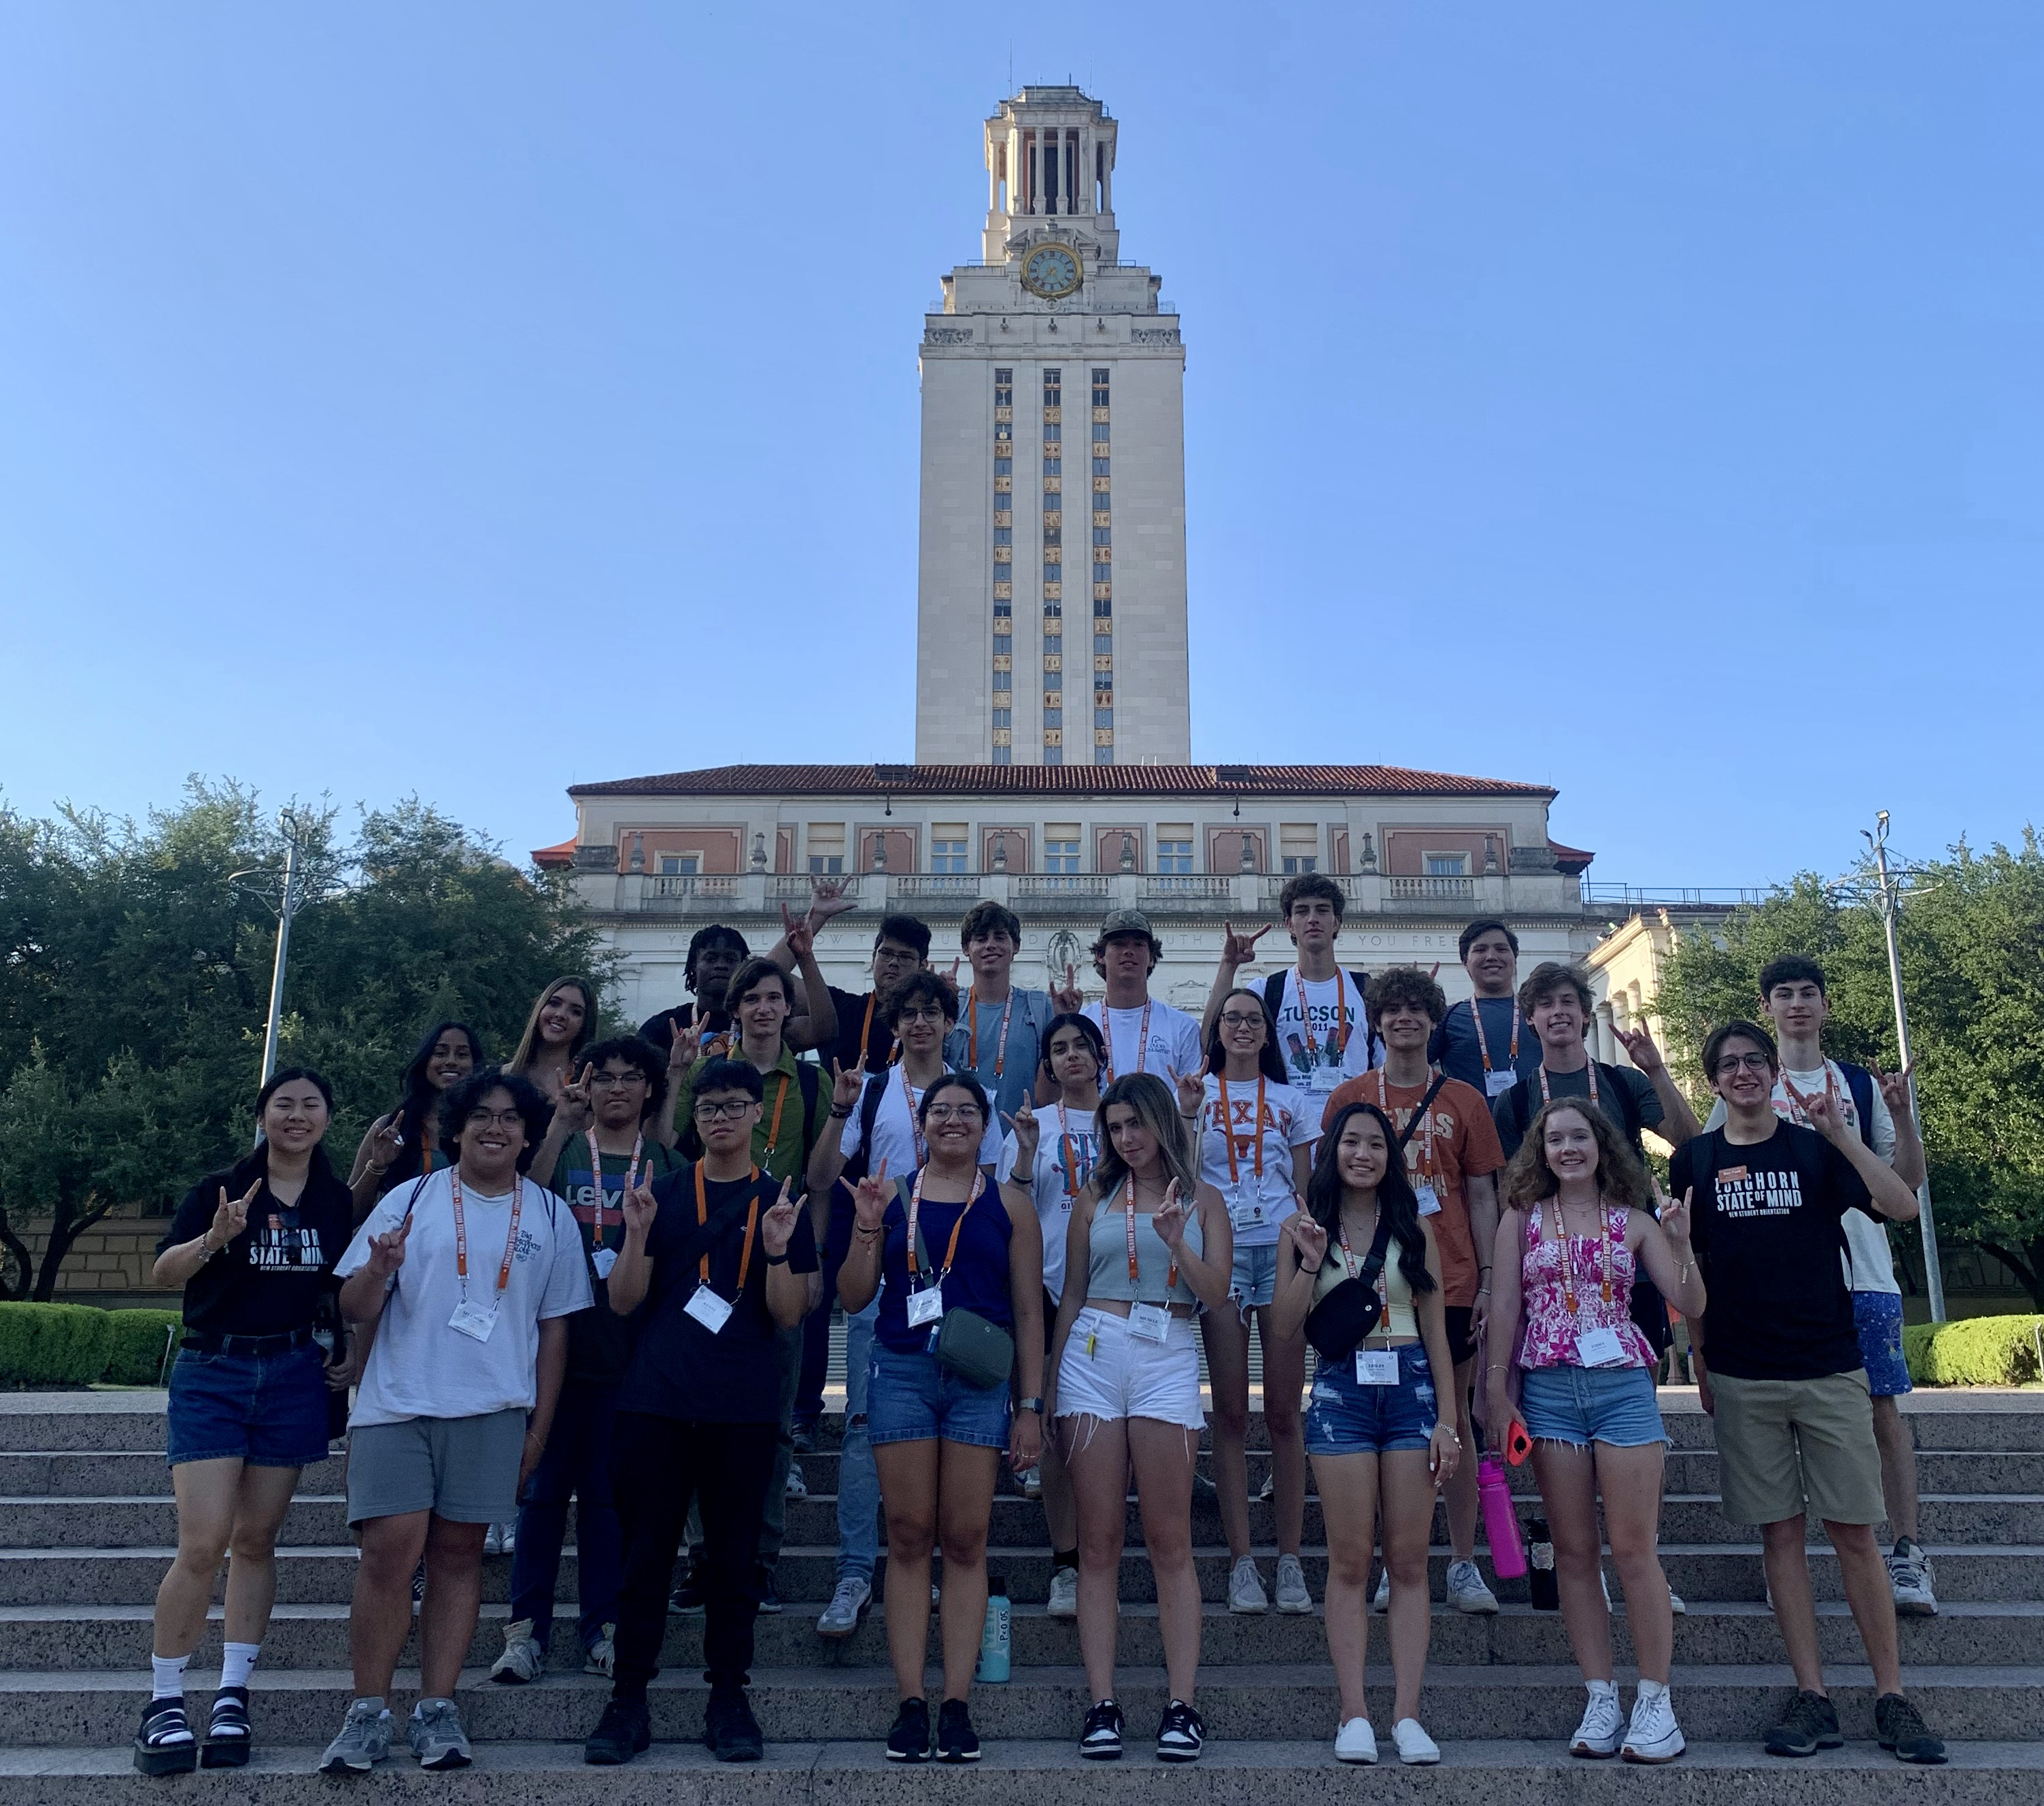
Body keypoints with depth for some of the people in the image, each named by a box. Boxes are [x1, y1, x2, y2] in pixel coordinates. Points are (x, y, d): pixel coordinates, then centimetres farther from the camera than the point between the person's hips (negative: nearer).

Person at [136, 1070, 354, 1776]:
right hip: (211, 1373, -2)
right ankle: (164, 1703, 4)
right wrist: (216, 1238, -27)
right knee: (203, 1544, -10)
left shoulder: (339, 1201, 6)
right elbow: (161, 1272, -10)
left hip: (293, 1376, 2)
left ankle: (232, 1698, 15)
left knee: (256, 1539, 6)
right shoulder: (220, 1190, -2)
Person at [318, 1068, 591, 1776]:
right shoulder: (410, 1200, 3)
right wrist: (380, 1268, -20)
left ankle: (437, 1710, 13)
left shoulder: (550, 1217, 6)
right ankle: (367, 1713, 6)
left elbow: (554, 1326, 9)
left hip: (492, 1411, 1)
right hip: (397, 1405, -1)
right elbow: (355, 1309, 2)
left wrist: (538, 1428, 6)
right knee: (389, 1553, -6)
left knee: (458, 1553, 6)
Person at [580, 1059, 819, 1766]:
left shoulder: (781, 1201, 5)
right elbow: (623, 1302, 3)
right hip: (655, 1402, 0)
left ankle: (729, 1698, 17)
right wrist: (637, 1233, -13)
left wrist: (777, 1249, -17)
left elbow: (789, 1316, 0)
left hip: (744, 1408, 0)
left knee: (733, 1557, 6)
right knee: (645, 1553, 3)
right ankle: (628, 1700, 13)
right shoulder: (661, 1194, 7)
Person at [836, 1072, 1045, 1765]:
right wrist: (866, 1226, -5)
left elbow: (1028, 1313, 7)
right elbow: (853, 1297, 9)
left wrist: (1031, 1408, 2)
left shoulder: (1010, 1207, 7)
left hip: (979, 1380, 0)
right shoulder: (892, 1195, 8)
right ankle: (910, 1702, 8)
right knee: (908, 1536, 2)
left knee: (965, 1540, 0)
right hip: (900, 1372, 1)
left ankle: (957, 1704, 6)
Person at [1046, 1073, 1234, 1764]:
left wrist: (1175, 1240, -13)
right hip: (1093, 1354, 1)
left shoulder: (1202, 1200, 10)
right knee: (1099, 1541, 0)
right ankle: (1101, 1705, 3)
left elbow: (1216, 1294, 2)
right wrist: (1050, 1386, 14)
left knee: (1170, 1542, -2)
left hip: (1170, 1358, -1)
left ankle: (1181, 1706, 1)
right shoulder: (1094, 1199, 13)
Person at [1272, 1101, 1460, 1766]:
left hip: (1411, 1387, 1)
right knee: (1349, 1561, 0)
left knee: (1409, 1561, 1)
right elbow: (1283, 1327, 1)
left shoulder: (1415, 1230, 7)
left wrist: (1447, 1419, 1)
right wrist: (1310, 1263, -12)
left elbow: (1435, 1331, 7)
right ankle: (1353, 1714, 5)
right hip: (1340, 1388, -1)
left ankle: (1407, 1713, 6)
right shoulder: (1304, 1228, 6)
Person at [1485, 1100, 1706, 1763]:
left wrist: (1682, 1245, -14)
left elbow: (1691, 1306, 2)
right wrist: (1497, 1391, -1)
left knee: (1634, 1549, -2)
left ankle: (1655, 1703, 7)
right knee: (1575, 1552, 5)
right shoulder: (1522, 1217, 7)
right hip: (1548, 1390, 1)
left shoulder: (1634, 1220, 7)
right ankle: (1600, 1699, 13)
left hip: (1623, 1384, -1)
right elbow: (1505, 1307, 5)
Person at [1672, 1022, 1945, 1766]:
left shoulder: (1815, 1149, 4)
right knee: (1781, 1531, 4)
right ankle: (1813, 1698, 10)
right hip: (1743, 1376, 1)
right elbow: (1688, 1268, 10)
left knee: (1854, 1530, 1)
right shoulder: (1695, 1161, 6)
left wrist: (1840, 1133, -20)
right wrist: (1699, 1358, 6)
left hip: (1830, 1368, -1)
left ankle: (1892, 1696, 10)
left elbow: (1902, 1207, -11)